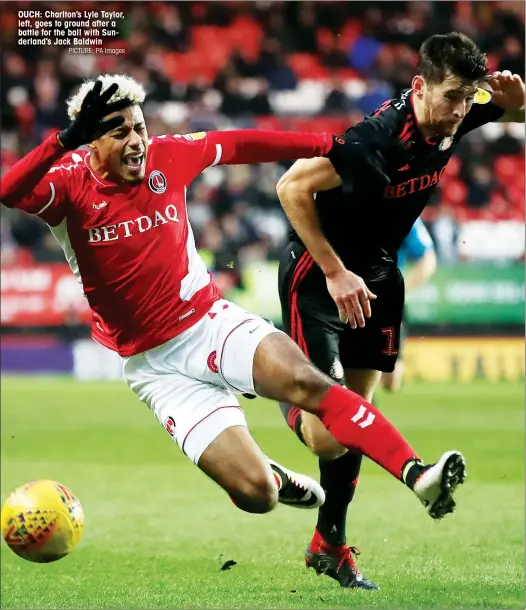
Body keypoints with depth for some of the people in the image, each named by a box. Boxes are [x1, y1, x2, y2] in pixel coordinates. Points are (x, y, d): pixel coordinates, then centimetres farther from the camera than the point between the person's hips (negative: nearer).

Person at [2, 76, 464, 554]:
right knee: (256, 495, -13)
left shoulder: (167, 156, 0)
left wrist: (331, 144, 15)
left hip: (212, 322, 3)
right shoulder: (69, 182, -11)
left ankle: (418, 475, -32)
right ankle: (275, 478, 24)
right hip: (155, 365, -3)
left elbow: (241, 145, 14)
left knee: (307, 382, -28)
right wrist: (65, 141, -45)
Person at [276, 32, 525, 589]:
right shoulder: (378, 139, -32)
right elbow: (292, 188, -26)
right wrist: (335, 272, -24)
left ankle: (330, 544, 24)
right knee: (328, 436, -16)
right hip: (316, 271, -7)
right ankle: (288, 397, 19)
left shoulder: (456, 117, -10)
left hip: (377, 274, 7)